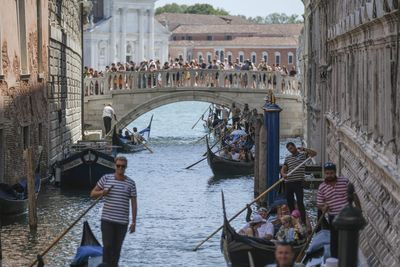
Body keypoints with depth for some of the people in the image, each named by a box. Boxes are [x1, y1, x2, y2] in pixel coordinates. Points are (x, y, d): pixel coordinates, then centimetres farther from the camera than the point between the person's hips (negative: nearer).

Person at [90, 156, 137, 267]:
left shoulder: (130, 183, 2)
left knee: (117, 248, 7)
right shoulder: (106, 178, 2)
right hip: (107, 220, -1)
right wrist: (102, 192, -14)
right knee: (108, 245, -9)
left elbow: (134, 203, 4)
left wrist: (134, 222, 1)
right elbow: (92, 194, 8)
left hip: (122, 222, 1)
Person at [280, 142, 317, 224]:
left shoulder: (303, 154, 5)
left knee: (300, 202, -13)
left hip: (298, 182, -5)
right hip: (288, 182, 5)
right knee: (290, 202, 8)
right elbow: (283, 169, 8)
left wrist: (304, 149, -18)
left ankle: (303, 221, -14)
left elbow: (314, 153, -7)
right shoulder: (287, 158, 15)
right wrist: (283, 174, -14)